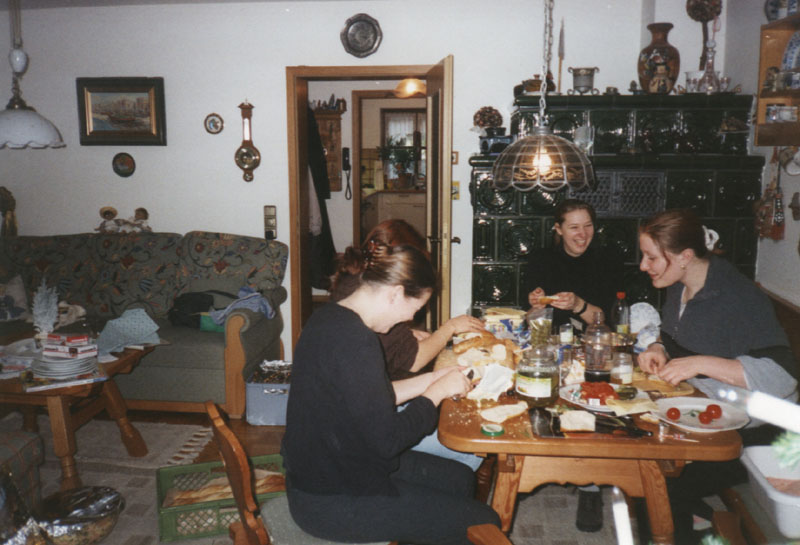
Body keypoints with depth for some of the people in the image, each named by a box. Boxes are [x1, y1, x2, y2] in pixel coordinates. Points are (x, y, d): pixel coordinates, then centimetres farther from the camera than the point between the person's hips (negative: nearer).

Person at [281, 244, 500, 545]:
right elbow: (387, 439, -24)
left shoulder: (329, 318, 3)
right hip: (333, 501, -10)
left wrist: (427, 381, 7)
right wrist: (438, 390, -11)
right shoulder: (354, 340, -28)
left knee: (460, 479, 19)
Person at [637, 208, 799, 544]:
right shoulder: (678, 289, 3)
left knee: (668, 489, -21)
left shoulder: (739, 297, -22)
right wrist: (658, 350, -3)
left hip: (751, 433, -8)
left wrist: (700, 364, -32)